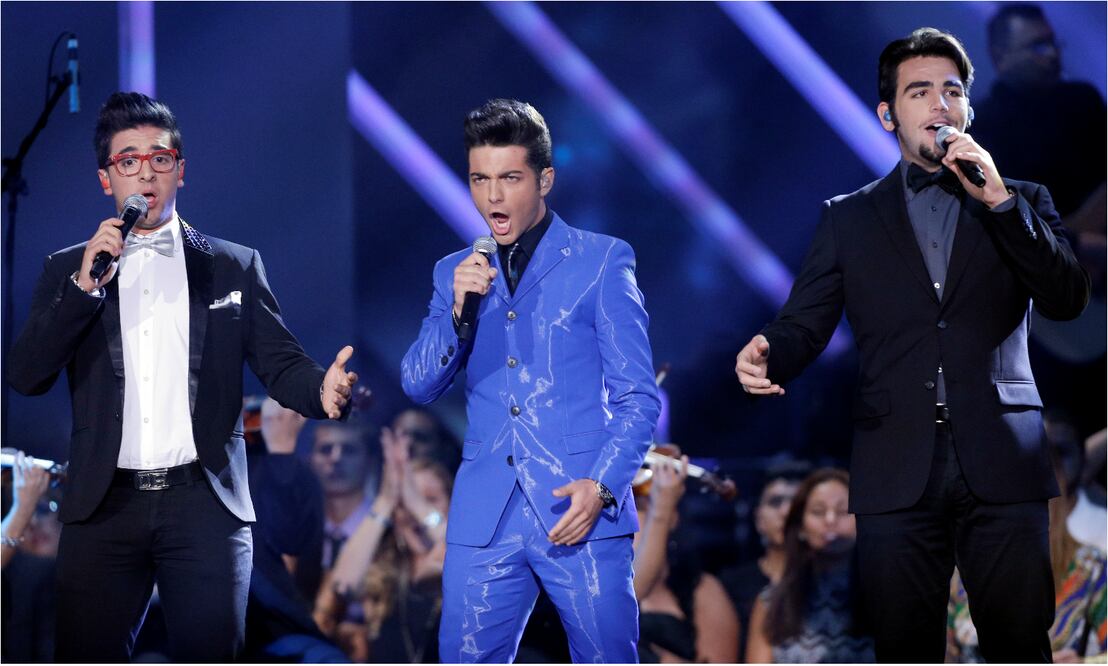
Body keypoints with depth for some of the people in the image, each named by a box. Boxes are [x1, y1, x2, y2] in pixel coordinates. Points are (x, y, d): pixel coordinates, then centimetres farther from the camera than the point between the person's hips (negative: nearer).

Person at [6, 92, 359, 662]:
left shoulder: (234, 267, 12)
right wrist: (85, 284, -9)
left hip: (205, 506, 0)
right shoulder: (68, 269, 13)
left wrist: (322, 389, -18)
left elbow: (281, 365, 6)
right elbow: (25, 376, 2)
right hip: (105, 507, 1)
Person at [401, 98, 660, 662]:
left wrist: (602, 485, -15)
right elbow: (417, 385, 9)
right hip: (486, 517, 3)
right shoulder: (455, 272, 15)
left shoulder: (602, 262, 3)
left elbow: (638, 396, 0)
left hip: (580, 510, -3)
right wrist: (457, 310, -8)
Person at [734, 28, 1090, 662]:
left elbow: (1068, 299, 0)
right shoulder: (849, 218, 15)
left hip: (1000, 466, 0)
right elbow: (805, 323, 8)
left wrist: (998, 200, -8)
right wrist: (767, 355, -16)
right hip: (898, 468, 0)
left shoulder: (1022, 202, 15)